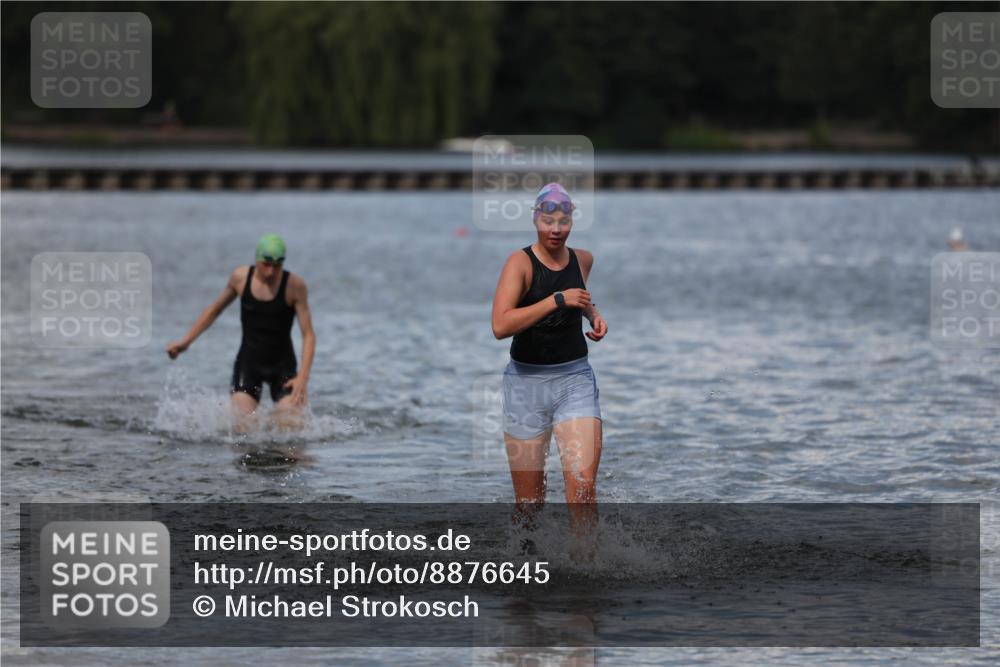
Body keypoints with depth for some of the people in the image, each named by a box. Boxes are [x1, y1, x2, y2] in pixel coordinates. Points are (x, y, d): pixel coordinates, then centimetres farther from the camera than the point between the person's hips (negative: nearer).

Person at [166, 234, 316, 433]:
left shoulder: (294, 286, -14)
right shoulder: (241, 277, -5)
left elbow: (308, 335, -14)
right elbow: (214, 310, 13)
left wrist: (303, 377, -25)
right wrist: (186, 341, 8)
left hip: (282, 365, -1)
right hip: (248, 363, 1)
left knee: (290, 426, -13)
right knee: (243, 428, -12)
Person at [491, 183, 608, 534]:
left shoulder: (583, 259, 6)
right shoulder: (521, 261, -9)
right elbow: (500, 325, -24)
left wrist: (593, 314, 10)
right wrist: (557, 300, -24)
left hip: (575, 377, 3)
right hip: (526, 379, -3)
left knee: (583, 482, -16)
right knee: (529, 500, 4)